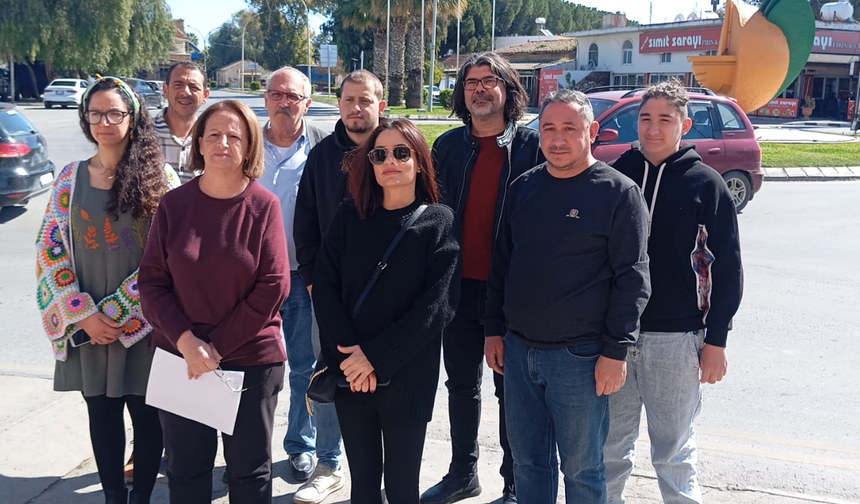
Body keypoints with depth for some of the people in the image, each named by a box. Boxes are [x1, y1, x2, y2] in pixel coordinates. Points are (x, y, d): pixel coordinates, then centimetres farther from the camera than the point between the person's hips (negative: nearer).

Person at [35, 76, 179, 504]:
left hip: (142, 321, -2)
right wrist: (85, 315, -8)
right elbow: (50, 250, 2)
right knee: (101, 411, 11)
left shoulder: (159, 177, -4)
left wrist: (117, 311, -12)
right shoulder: (71, 177, 4)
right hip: (87, 324, 3)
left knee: (145, 411, 5)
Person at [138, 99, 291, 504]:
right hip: (180, 357, 2)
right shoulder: (173, 204, 0)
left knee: (250, 471, 12)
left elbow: (273, 286, -11)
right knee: (185, 470, 15)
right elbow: (152, 280, -2)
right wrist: (186, 340, -15)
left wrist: (219, 347, -13)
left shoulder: (263, 206, -7)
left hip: (250, 359, -2)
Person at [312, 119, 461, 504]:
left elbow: (438, 303, -12)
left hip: (407, 375, -2)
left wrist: (378, 356, -16)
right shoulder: (348, 217, 4)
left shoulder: (439, 222, -4)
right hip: (349, 373, 3)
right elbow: (324, 288, -2)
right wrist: (349, 354, -15)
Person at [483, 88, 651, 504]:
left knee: (581, 470, 8)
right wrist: (494, 330, 12)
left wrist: (615, 351, -13)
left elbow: (632, 279, -9)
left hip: (580, 358, -5)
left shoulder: (618, 193, -7)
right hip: (518, 351, 5)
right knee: (527, 462, 16)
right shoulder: (523, 187, 9)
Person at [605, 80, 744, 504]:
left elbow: (727, 268, -1)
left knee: (674, 451, 8)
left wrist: (716, 340, -4)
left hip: (675, 340, -2)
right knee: (609, 446, 14)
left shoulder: (706, 184, -2)